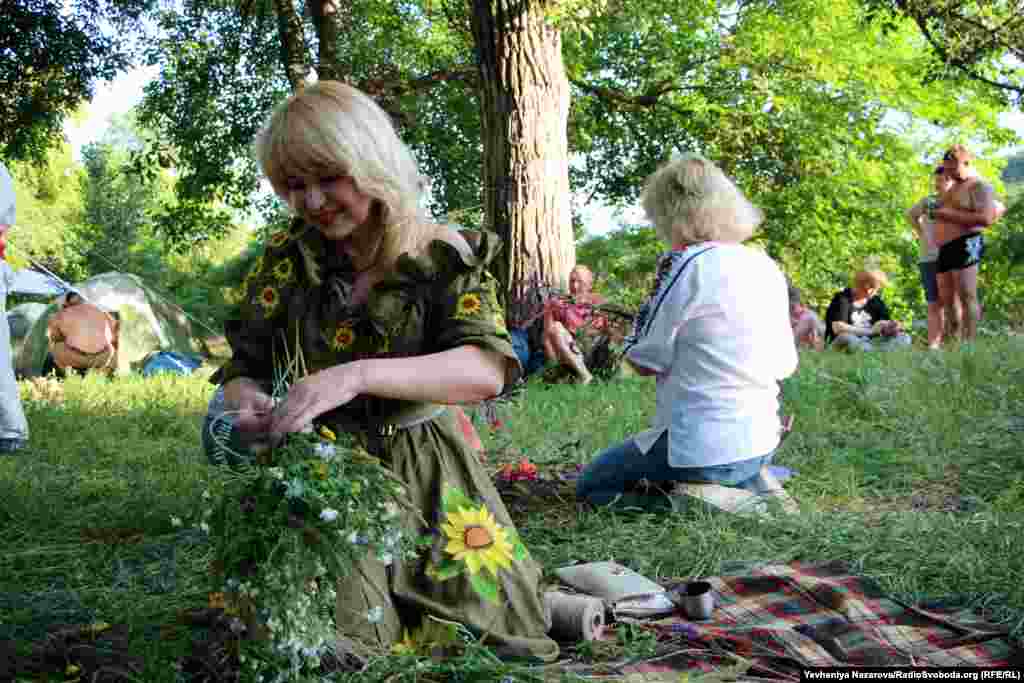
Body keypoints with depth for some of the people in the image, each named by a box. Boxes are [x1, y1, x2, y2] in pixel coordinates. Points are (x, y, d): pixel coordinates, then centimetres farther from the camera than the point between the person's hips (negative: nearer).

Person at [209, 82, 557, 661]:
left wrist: (357, 375, -38)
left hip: (426, 480, -1)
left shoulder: (444, 256, -9)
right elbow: (242, 370, 2)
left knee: (515, 641, 5)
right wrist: (248, 404, -24)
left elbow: (487, 370, -24)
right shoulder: (287, 258, -1)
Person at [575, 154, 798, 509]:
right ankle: (749, 484, 11)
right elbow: (785, 365, 11)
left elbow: (643, 360, -10)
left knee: (590, 485, 12)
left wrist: (661, 281, 2)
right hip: (761, 443, 8)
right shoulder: (768, 268, 4)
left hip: (703, 448, -8)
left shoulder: (691, 266, -17)